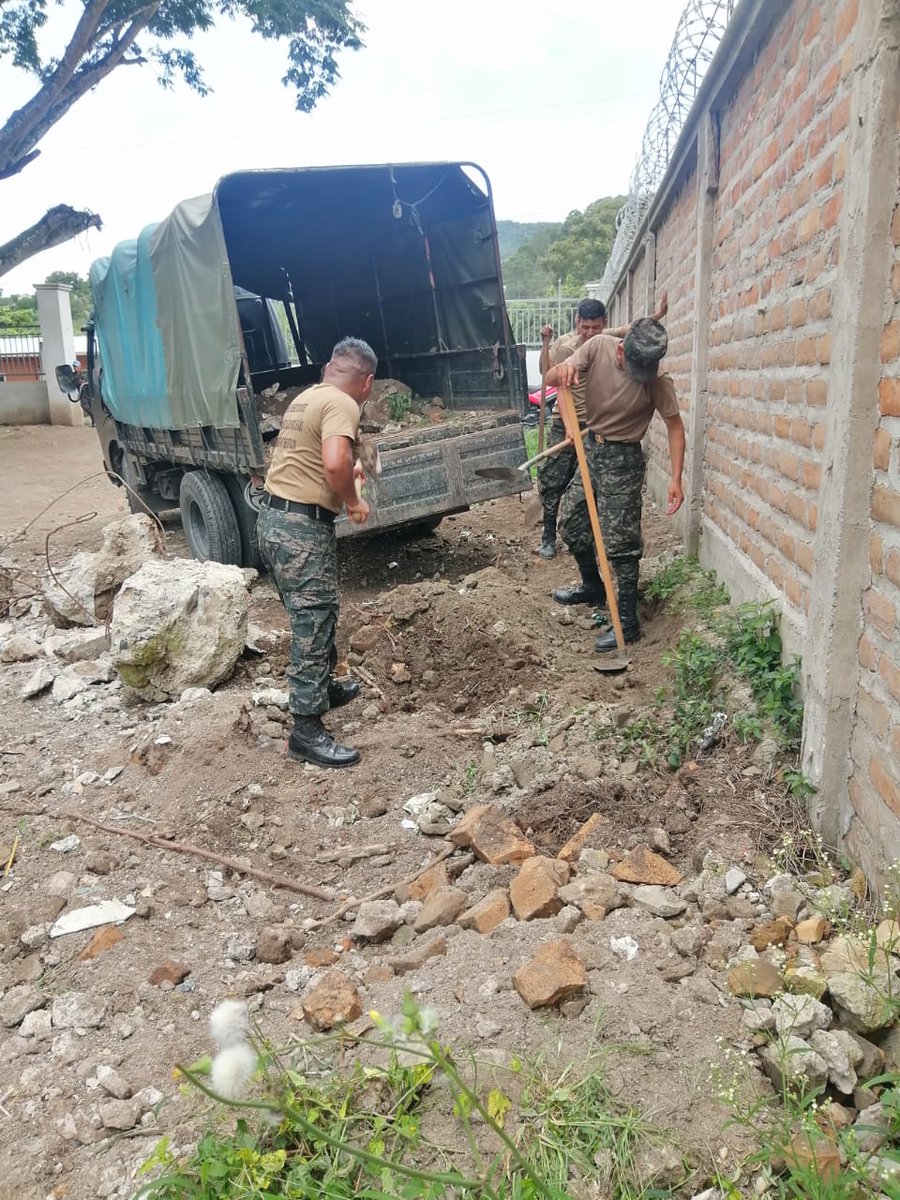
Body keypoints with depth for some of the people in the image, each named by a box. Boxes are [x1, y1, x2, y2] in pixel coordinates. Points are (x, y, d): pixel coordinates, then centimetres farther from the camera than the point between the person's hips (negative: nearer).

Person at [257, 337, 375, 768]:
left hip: (276, 518, 10)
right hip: (302, 526, -10)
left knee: (313, 616, 24)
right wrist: (353, 500, -11)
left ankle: (323, 687, 41)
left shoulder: (306, 398, 18)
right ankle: (307, 731, 1)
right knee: (313, 623, -4)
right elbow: (334, 462, -29)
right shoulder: (342, 404, -12)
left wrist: (347, 472, 44)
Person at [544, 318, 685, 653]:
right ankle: (593, 587, 39)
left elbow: (675, 427, -12)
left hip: (622, 461, -6)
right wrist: (562, 371, -34)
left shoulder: (657, 382, -21)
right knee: (571, 524, 16)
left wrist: (676, 479, -18)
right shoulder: (599, 346, -12)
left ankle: (628, 622, 4)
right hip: (590, 448, 6)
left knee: (620, 543, -5)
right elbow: (551, 379, -10)